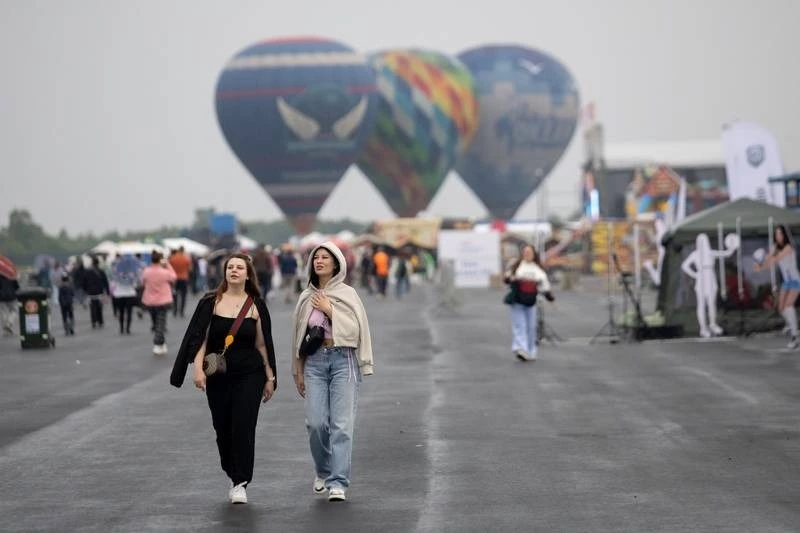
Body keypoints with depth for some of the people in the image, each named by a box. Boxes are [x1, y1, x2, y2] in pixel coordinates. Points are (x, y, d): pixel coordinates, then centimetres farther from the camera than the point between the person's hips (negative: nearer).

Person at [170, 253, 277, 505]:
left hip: (250, 375, -1)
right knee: (223, 430, 7)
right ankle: (234, 477, 26)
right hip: (218, 376, 1)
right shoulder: (211, 303, 1)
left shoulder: (256, 305, 3)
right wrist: (198, 368, -14)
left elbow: (262, 345, 7)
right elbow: (200, 338, -2)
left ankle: (241, 484, -5)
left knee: (243, 428, -9)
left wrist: (270, 378, 7)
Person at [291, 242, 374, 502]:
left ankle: (338, 483, -5)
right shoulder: (306, 298, 11)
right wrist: (298, 371, 14)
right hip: (314, 361, 3)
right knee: (316, 422, -5)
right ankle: (323, 471, 21)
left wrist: (330, 311, -9)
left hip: (343, 359, -3)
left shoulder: (347, 294, 1)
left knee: (341, 424, -7)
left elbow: (356, 329, -7)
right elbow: (299, 335, 15)